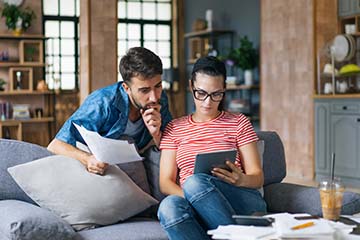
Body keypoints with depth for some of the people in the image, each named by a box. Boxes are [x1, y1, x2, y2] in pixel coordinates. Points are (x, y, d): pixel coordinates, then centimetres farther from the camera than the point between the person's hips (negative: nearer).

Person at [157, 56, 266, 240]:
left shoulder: (238, 123, 16)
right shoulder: (175, 128, 19)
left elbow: (257, 177, 9)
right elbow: (165, 182, 10)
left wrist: (240, 180, -17)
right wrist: (191, 197, -13)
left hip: (242, 202, -1)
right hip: (198, 211, 1)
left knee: (195, 182, -33)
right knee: (169, 206, -36)